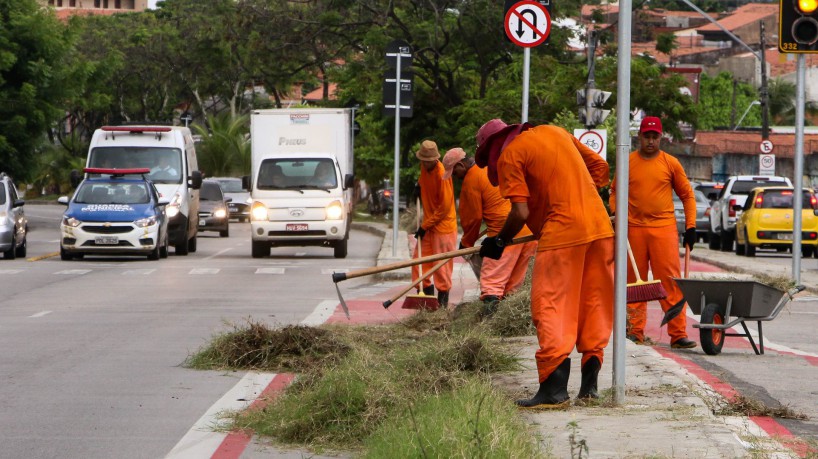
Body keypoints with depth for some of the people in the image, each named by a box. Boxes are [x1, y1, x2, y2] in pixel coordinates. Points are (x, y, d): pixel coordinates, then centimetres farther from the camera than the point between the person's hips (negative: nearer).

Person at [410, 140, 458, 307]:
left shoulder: (442, 175, -22)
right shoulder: (424, 168, 2)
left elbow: (444, 207, -19)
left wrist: (425, 226, -14)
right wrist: (418, 186, 10)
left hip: (443, 225, -8)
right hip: (428, 223, 8)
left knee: (441, 264, -3)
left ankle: (443, 299, 5)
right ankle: (427, 292, 15)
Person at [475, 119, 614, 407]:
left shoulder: (509, 155, -1)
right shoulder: (556, 132, 19)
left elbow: (520, 212, -9)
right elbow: (600, 167, 22)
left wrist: (500, 242, 5)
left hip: (562, 234, -7)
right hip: (600, 227, 7)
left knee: (551, 307, -3)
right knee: (593, 304, 11)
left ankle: (554, 387, -10)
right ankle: (589, 383, 12)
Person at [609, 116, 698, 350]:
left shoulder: (670, 163, 4)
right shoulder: (628, 162, 7)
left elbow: (687, 195, 9)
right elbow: (615, 192, 16)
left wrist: (690, 226, 3)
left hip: (664, 228, -2)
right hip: (634, 229, 2)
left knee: (670, 282, -7)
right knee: (634, 282, 6)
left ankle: (678, 334, -7)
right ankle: (636, 332, 13)